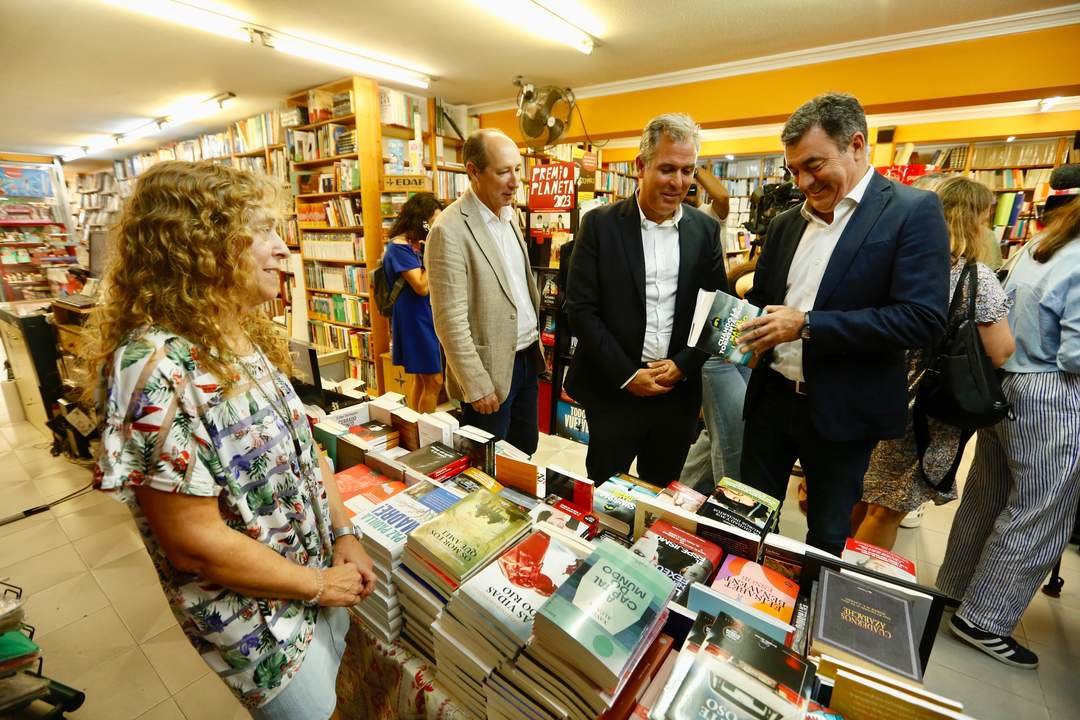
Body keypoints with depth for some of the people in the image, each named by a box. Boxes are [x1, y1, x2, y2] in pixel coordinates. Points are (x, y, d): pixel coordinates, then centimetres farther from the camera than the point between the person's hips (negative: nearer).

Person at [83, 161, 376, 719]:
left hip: (320, 570, 7)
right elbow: (193, 542, -27)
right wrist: (316, 584, -15)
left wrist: (344, 534, -1)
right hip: (254, 615, -7)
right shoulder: (158, 369, -30)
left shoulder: (243, 334, -3)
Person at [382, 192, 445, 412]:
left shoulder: (411, 245, 12)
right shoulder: (399, 248, -16)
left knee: (421, 378, 16)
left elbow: (429, 281, 13)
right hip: (414, 320, -10)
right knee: (434, 381, -5)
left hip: (423, 318, 10)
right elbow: (422, 287, -23)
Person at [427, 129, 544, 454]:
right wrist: (477, 385, -17)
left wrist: (535, 343, 14)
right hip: (491, 368, -7)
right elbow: (450, 321, -19)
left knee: (525, 451, 21)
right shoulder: (450, 230, -19)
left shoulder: (508, 213, 7)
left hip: (527, 358, 8)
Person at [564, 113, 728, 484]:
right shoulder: (600, 224, -5)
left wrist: (683, 364, -8)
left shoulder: (705, 229, 4)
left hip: (678, 392, 3)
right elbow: (580, 308, -9)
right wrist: (627, 374, -12)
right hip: (613, 390, -2)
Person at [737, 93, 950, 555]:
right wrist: (746, 326, -7)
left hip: (842, 410, -4)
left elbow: (923, 319, -18)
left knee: (827, 536, 16)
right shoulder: (786, 222, 8)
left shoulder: (912, 211, -8)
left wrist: (807, 325, -23)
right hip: (771, 395, 5)